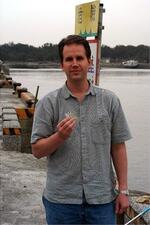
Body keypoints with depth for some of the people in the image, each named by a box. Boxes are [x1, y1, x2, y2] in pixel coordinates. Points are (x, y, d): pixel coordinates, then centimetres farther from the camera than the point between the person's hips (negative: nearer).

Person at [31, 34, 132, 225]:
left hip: (102, 199, 1)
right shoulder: (48, 103, -1)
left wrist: (123, 190, 1)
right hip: (61, 200, -1)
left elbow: (118, 147, 4)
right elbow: (37, 150, -2)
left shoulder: (109, 101, 4)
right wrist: (60, 136, -21)